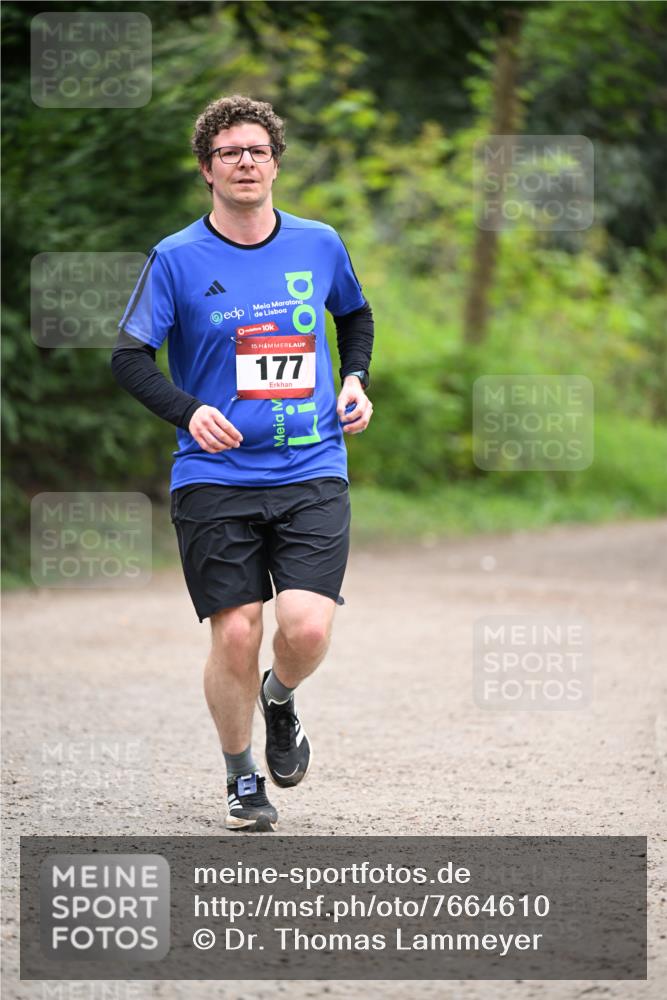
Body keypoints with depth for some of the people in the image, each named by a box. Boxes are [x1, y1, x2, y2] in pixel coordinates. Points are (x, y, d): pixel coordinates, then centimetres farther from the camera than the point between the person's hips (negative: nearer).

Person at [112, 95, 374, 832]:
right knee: (236, 636, -5)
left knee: (308, 629, -14)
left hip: (312, 474, 1)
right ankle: (241, 777, 19)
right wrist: (189, 412, -20)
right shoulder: (177, 259, -3)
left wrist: (355, 379, 9)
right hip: (215, 479, -1)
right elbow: (128, 356, -4)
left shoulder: (320, 245, 6)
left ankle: (280, 699, 22)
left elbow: (355, 315, 26)